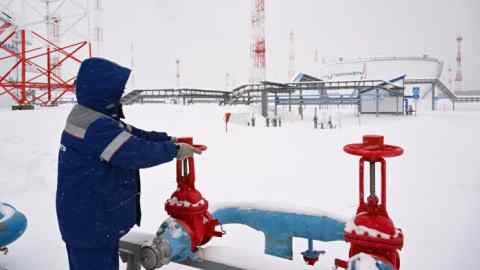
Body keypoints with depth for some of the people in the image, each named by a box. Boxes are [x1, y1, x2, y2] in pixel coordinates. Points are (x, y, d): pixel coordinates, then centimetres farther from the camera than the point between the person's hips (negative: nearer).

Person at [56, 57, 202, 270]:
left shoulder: (86, 115, 6)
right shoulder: (98, 128, -29)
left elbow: (130, 134, 9)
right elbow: (136, 152, -29)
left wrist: (168, 139, 4)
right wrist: (174, 150, -14)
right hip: (92, 225, -10)